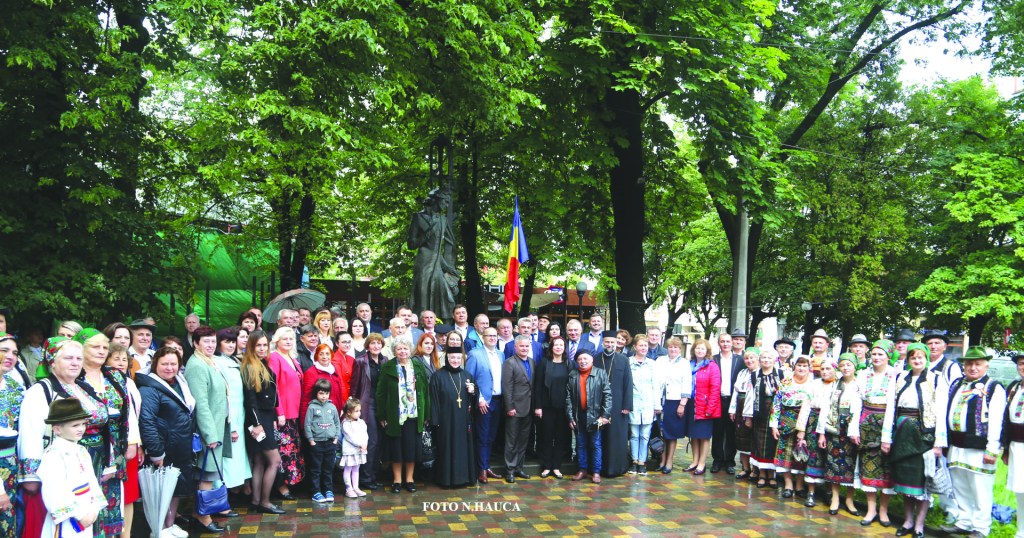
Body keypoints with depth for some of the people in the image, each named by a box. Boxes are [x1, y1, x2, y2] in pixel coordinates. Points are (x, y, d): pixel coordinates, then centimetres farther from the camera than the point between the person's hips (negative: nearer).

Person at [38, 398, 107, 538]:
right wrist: (78, 514, -19)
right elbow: (55, 492, -24)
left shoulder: (81, 451, 10)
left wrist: (94, 508, 1)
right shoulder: (53, 454, -18)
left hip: (86, 517, 8)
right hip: (67, 521, -8)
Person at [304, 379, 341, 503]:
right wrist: (311, 439, -7)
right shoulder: (312, 407, -4)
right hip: (316, 442, -3)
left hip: (330, 442, 3)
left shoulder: (332, 407, 6)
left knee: (329, 468, 9)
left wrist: (336, 437, 4)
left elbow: (337, 423, 12)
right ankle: (316, 492, 8)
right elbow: (307, 424, -5)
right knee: (315, 469, 2)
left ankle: (329, 490, 17)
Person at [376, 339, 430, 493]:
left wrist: (426, 414, 2)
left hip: (414, 415, 1)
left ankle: (409, 479, 18)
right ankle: (397, 479, 17)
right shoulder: (388, 368, -1)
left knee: (412, 448, 4)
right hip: (394, 415, -1)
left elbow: (425, 391, 6)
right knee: (396, 448, 5)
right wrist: (382, 416, -5)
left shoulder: (418, 366, 5)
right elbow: (381, 393, -1)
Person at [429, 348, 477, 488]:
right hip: (446, 420, -4)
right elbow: (434, 400, -6)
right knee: (447, 448, 1)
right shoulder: (438, 376, -3)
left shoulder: (467, 375, 10)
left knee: (464, 447, 7)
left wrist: (473, 392, -5)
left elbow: (474, 399, 18)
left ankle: (465, 476, 17)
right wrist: (435, 421, -11)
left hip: (463, 420, 4)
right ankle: (447, 478, 9)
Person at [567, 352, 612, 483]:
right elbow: (568, 397, 3)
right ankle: (582, 470, 21)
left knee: (595, 445, 4)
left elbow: (607, 395, -6)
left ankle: (596, 472, 11)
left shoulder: (601, 374, -2)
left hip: (594, 416, -3)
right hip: (578, 416, 3)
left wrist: (605, 415, -12)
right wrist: (570, 417, -3)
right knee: (581, 445, 11)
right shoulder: (572, 376, 6)